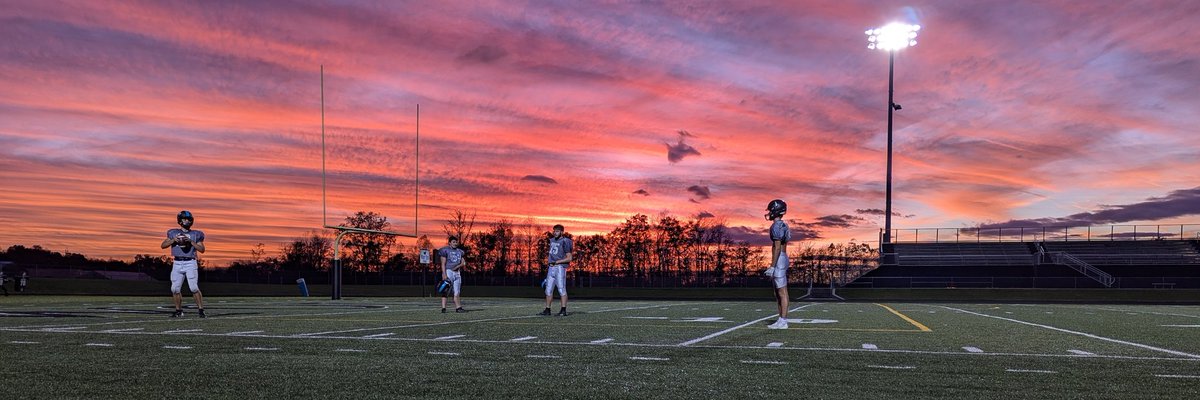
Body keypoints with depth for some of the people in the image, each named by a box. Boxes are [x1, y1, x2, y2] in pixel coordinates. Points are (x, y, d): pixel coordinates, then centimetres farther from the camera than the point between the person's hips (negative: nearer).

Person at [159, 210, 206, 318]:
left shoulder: (196, 234, 7)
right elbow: (163, 245, 12)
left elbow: (202, 249, 3)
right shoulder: (173, 233, 12)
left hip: (190, 263, -3)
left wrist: (191, 241, -9)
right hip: (177, 263, 3)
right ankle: (178, 310, 18)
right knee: (175, 289, 2)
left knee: (194, 288, -13)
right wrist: (173, 240, -5)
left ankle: (201, 310, -6)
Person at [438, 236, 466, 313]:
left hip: (457, 272, 6)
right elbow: (443, 263, -9)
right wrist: (444, 274, -17)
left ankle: (458, 307, 7)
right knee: (446, 290, -9)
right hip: (448, 271, -6)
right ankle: (443, 308, -10)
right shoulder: (445, 250, -3)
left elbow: (462, 263, 14)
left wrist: (457, 266, -8)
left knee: (457, 291, 6)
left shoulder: (459, 251, 15)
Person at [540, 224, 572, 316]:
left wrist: (557, 262, -15)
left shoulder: (564, 242, -8)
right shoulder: (552, 240, 16)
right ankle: (547, 309, 14)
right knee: (548, 289, 8)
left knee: (561, 289, -8)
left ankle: (563, 310, -7)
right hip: (551, 267, 8)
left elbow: (569, 258, -10)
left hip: (560, 267, -8)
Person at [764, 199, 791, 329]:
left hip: (778, 260, -10)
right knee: (778, 292, 13)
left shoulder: (776, 226, -15)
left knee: (782, 292, -8)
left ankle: (783, 321, -5)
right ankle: (781, 320, 16)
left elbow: (777, 248, -20)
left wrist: (772, 266, -20)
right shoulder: (782, 226, 17)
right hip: (783, 259, 10)